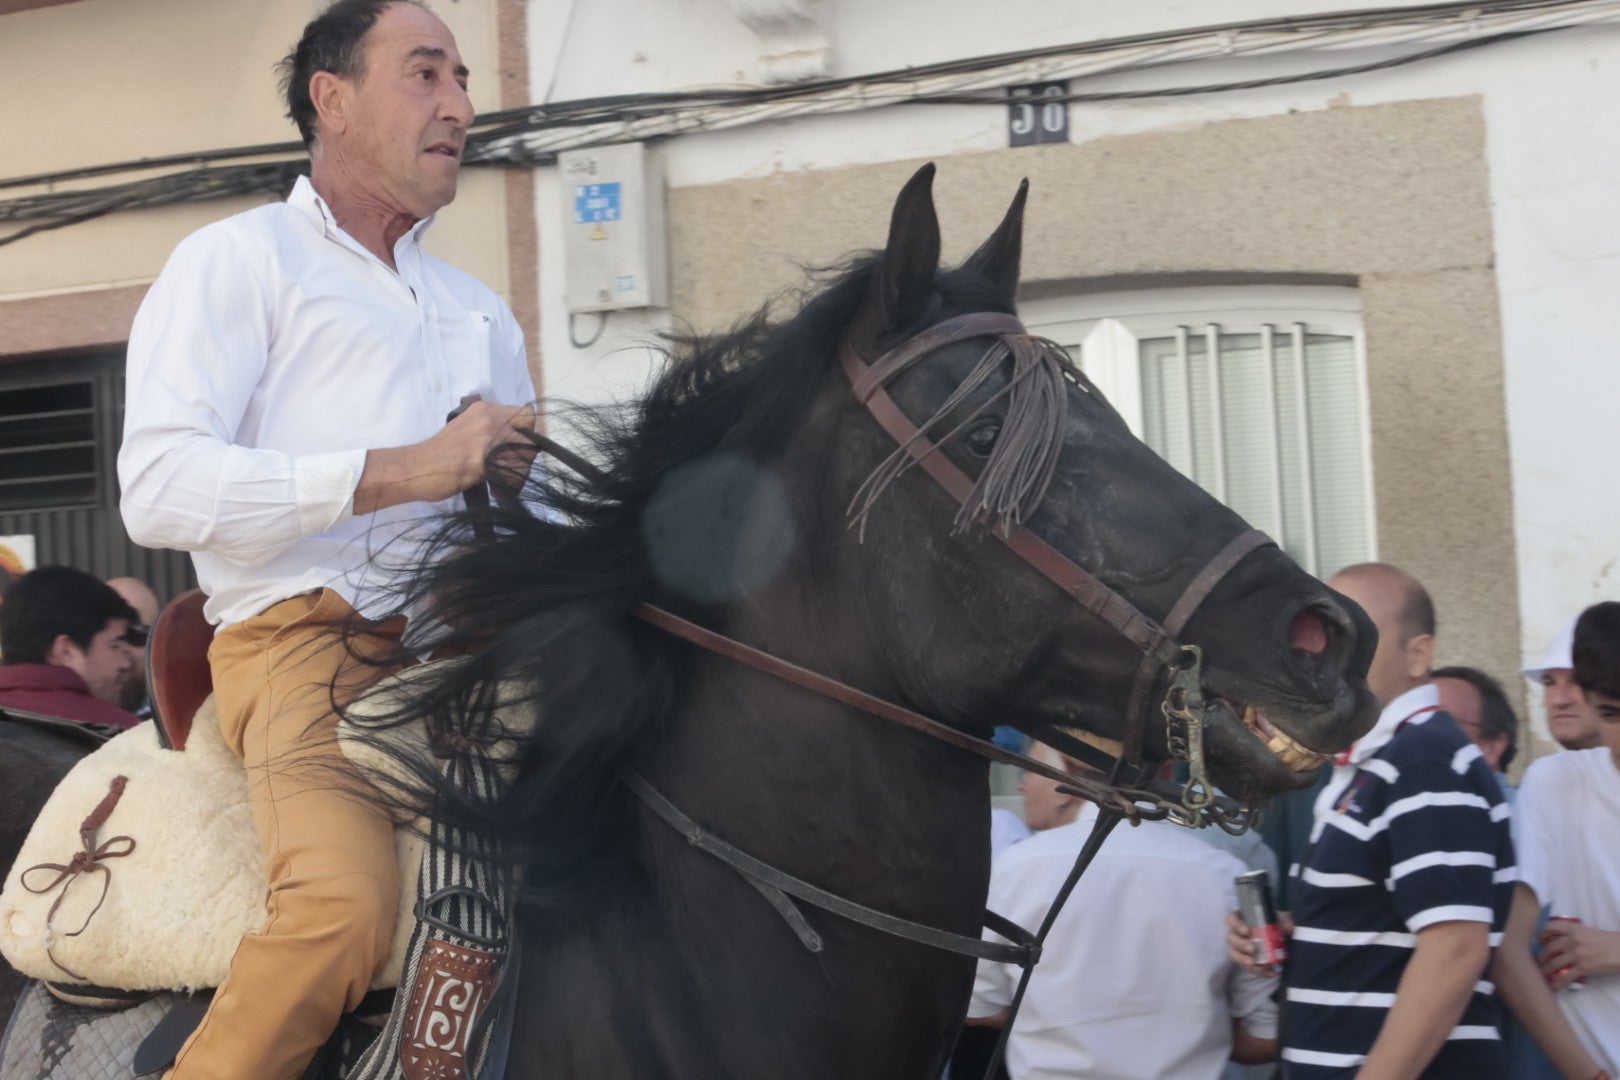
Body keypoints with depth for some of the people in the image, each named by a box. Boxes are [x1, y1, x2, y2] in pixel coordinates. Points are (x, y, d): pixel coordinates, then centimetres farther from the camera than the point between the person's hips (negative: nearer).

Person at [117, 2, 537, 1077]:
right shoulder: (239, 261, 9)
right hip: (309, 636, -6)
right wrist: (401, 471, -13)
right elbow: (160, 487, -6)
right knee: (346, 900, -33)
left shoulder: (482, 309, 29)